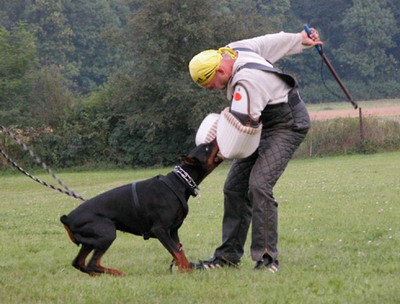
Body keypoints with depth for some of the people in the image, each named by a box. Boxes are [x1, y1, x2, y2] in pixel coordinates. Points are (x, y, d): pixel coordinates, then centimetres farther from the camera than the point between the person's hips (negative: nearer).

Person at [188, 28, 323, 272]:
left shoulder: (246, 82, -33)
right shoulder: (235, 50, -4)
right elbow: (273, 42, 11)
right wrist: (301, 40, 26)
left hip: (288, 126, -10)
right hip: (264, 126, 10)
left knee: (259, 185, -25)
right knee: (234, 187, 6)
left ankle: (267, 259, -22)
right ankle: (228, 256, 13)